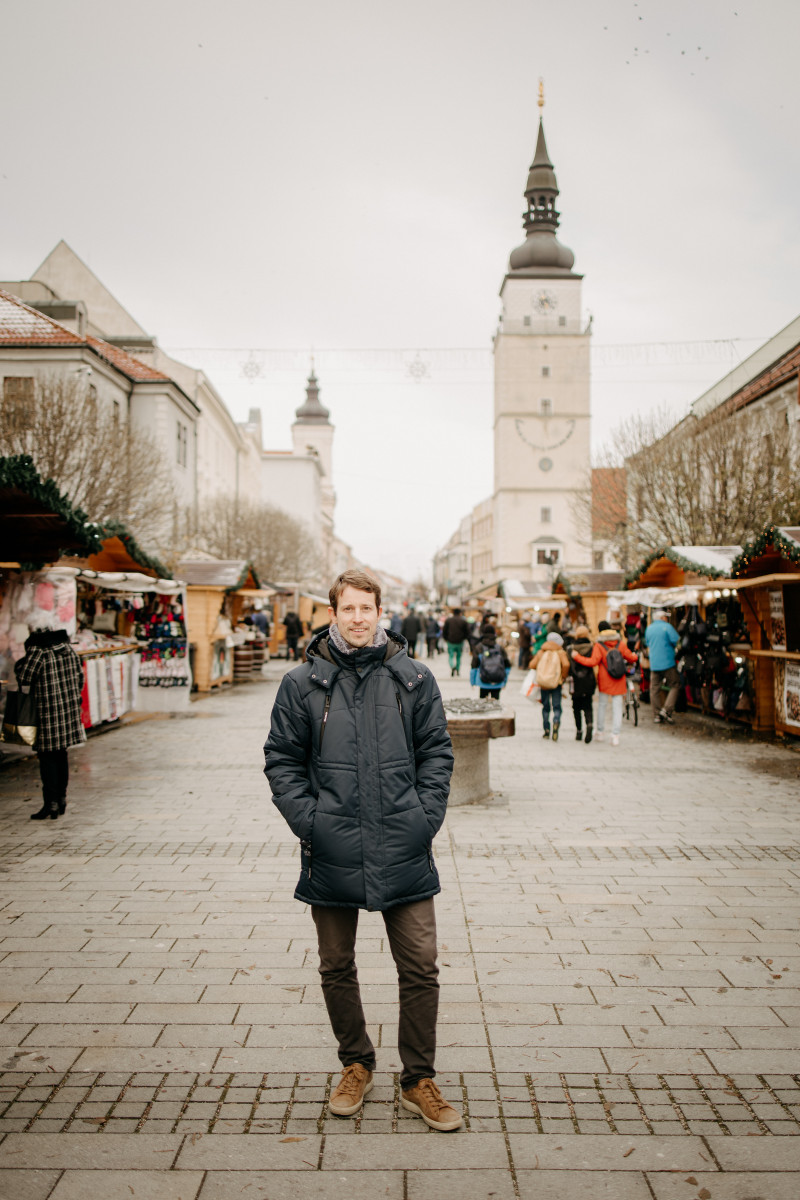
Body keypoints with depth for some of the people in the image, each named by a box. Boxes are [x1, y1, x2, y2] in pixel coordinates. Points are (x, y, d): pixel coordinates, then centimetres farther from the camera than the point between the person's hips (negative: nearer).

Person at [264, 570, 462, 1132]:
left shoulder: (413, 678, 1)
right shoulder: (302, 683, 0)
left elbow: (437, 751, 5)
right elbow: (282, 759, 3)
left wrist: (427, 815, -5)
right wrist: (307, 820, -7)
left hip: (404, 852, 0)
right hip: (331, 853, 1)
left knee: (421, 969, 5)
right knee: (337, 968, 15)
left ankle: (419, 1080, 25)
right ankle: (357, 1065, 37)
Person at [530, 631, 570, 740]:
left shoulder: (541, 652, 6)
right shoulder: (560, 652, -1)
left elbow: (532, 664, -1)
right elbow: (566, 664, -17)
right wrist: (563, 676, -4)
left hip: (543, 683, 2)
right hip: (556, 683, -2)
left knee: (545, 707, 12)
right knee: (557, 706, 1)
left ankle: (546, 730, 13)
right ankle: (556, 721, -27)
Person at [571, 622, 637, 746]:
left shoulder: (599, 645, -9)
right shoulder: (621, 644, 0)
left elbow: (593, 662, -19)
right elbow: (631, 657, 8)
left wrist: (577, 656, -11)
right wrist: (635, 656, 32)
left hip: (604, 681, -2)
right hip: (619, 681, 2)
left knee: (602, 705, 13)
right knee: (617, 706, 3)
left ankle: (600, 732, 19)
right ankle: (615, 736, -2)